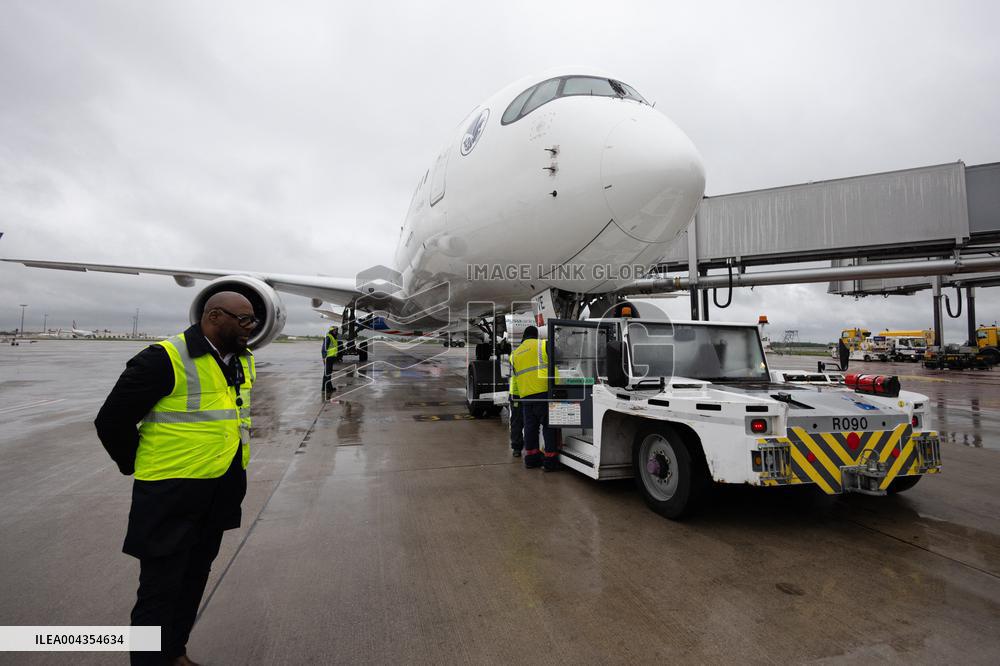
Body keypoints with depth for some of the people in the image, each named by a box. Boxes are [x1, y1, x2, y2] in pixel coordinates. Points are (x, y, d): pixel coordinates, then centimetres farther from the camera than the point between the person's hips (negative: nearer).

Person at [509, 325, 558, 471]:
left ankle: (531, 457, 21)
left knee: (530, 426, 14)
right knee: (548, 426, 0)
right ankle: (550, 460, 1)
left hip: (525, 395, 5)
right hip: (544, 392, -5)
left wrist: (516, 395, 30)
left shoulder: (515, 354, 19)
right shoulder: (543, 345, 2)